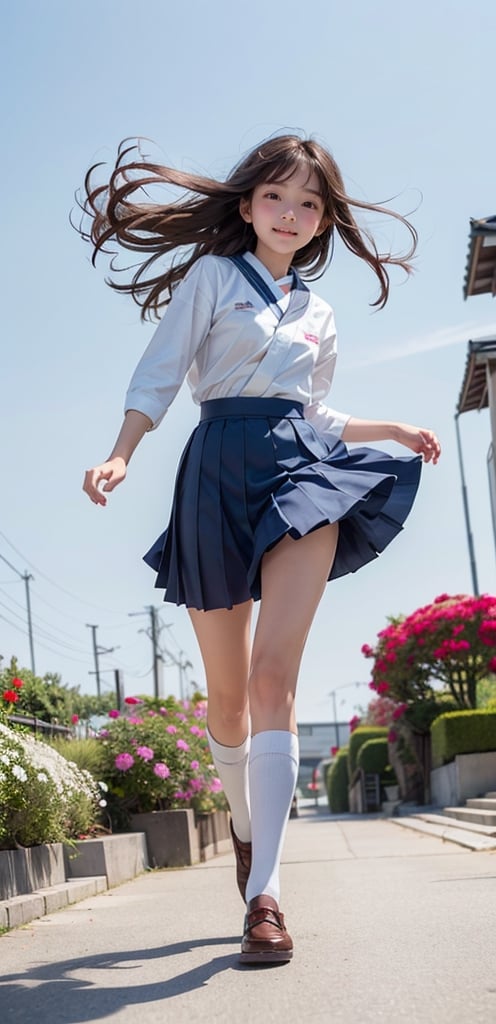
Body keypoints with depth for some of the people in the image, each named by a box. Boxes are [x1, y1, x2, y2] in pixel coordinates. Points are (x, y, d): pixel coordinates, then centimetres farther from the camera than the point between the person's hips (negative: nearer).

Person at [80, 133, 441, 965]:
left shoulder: (318, 313, 22)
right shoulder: (210, 275, 8)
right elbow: (160, 374, -1)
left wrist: (392, 429, 24)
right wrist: (121, 454, -14)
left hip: (300, 468, 2)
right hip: (221, 468, -2)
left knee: (273, 675, -16)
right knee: (226, 692, 5)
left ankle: (264, 891, -20)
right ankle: (246, 828, 32)